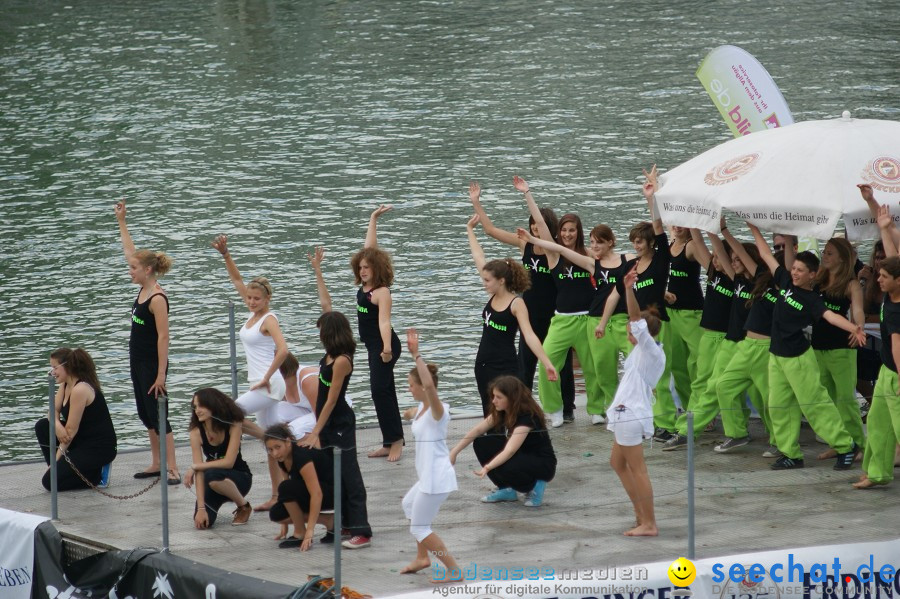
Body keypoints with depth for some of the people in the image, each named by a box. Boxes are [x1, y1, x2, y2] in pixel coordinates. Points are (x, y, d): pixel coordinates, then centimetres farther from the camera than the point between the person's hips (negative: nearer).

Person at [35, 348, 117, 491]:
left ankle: (96, 475, -2)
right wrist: (56, 425, -17)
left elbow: (71, 430, -19)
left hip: (99, 448, -10)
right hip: (82, 441, 10)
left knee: (50, 482, -16)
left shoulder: (80, 390, -22)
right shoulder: (66, 385, 7)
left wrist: (57, 458, -13)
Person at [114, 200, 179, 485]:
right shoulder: (143, 289, 5)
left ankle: (172, 469, -9)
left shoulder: (158, 299, -20)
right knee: (146, 415, 14)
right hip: (138, 362, 9)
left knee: (158, 415, -9)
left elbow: (163, 337, -22)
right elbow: (131, 252, 17)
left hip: (152, 363, -9)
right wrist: (121, 222, 20)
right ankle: (157, 464, 22)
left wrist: (161, 374, -23)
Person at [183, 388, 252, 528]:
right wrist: (201, 508, -26)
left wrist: (194, 467, -24)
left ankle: (244, 506, -11)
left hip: (239, 476, -3)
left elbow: (229, 462, -27)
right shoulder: (197, 432, -15)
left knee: (213, 476, -38)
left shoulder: (233, 426, -20)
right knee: (202, 522, -22)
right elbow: (199, 472, -20)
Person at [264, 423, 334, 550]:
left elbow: (316, 494, -33)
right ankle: (328, 521, 2)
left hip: (333, 494, -9)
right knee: (276, 514, -7)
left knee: (287, 488, -28)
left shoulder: (301, 455, -28)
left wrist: (309, 531, -36)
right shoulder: (283, 459, -1)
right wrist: (285, 524, 6)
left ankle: (300, 534, -11)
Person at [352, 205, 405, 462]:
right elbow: (370, 249, 15)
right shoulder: (365, 285, 7)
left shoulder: (381, 292, -17)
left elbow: (384, 322, -28)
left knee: (380, 390, -14)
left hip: (383, 345, -10)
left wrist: (387, 348, -39)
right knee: (383, 391, 10)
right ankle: (390, 443, 14)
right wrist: (373, 219, 19)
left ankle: (395, 440, -13)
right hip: (373, 345, 10)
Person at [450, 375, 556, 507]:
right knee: (482, 443, -7)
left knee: (505, 467, -35)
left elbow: (510, 451, -37)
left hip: (543, 465, -8)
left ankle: (534, 485, -6)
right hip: (522, 457, 8)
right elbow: (478, 430, -2)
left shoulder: (527, 417, -27)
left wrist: (487, 468, -48)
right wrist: (454, 453, -8)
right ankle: (506, 489, 2)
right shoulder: (501, 412, -3)